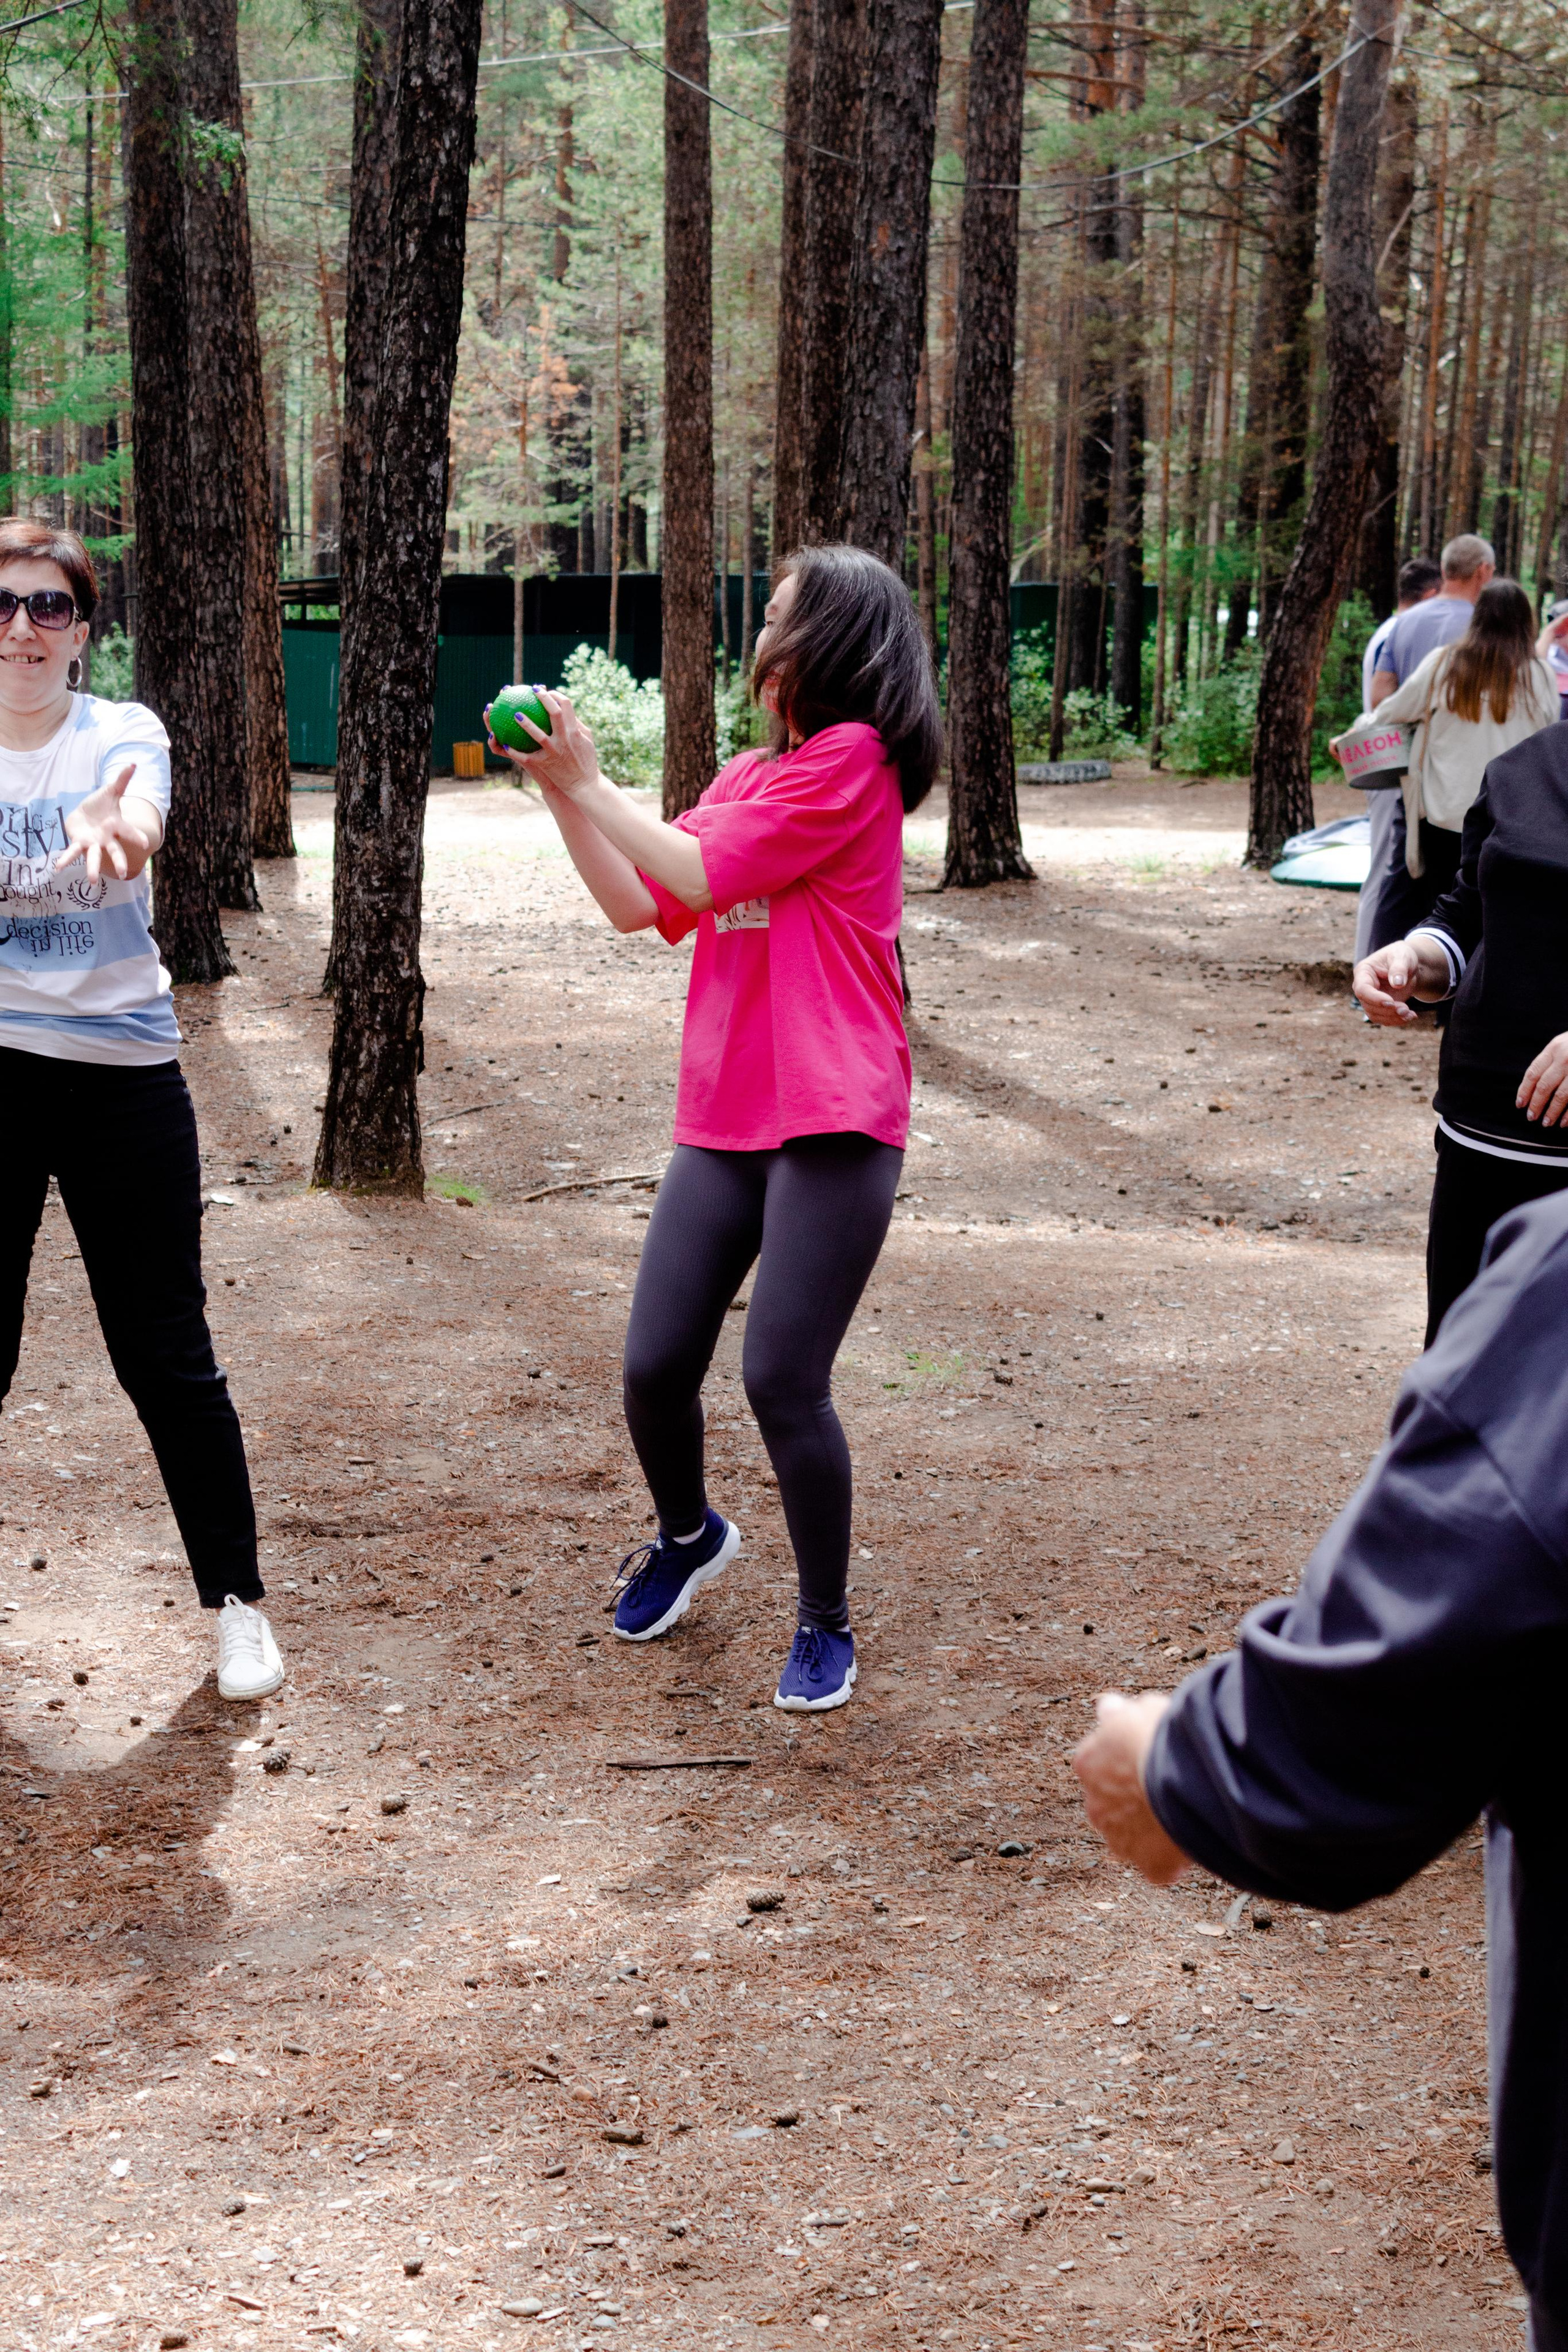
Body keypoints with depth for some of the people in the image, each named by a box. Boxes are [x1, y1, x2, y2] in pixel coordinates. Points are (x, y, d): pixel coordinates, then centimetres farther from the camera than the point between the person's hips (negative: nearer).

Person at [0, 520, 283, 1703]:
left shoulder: (124, 734, -4)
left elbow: (138, 818, -26)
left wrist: (112, 830, -52)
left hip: (123, 1078, -1)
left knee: (168, 1358, 3)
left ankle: (237, 1601, 17)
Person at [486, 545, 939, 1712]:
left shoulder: (852, 760, -7)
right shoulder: (748, 776, 17)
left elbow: (703, 873, -12)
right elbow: (639, 904, 15)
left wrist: (590, 782, -3)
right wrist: (562, 794, 5)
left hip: (832, 1122, -7)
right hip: (724, 1116, 7)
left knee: (782, 1379, -8)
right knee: (656, 1368, 4)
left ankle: (826, 1624, 12)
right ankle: (689, 1534, 35)